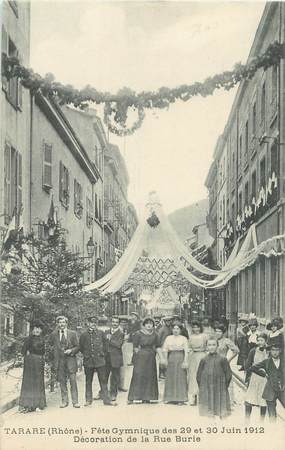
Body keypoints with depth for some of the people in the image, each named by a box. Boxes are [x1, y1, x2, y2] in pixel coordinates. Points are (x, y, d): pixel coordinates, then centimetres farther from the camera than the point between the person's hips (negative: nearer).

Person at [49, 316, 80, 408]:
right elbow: (50, 344, 7)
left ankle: (75, 401, -3)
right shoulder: (54, 334, 11)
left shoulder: (72, 333, 7)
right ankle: (64, 401, 10)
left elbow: (77, 347, 6)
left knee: (73, 380, -6)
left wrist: (71, 351, -10)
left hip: (70, 359, -1)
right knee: (62, 381, 3)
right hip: (59, 360, 1)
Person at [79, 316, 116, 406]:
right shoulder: (84, 335, 0)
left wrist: (101, 353, 9)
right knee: (88, 381, 10)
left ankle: (106, 399, 7)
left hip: (100, 360, 0)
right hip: (88, 361, 0)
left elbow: (105, 345, 11)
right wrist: (86, 355, 8)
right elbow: (81, 348, 11)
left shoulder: (101, 333, 1)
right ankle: (88, 400, 20)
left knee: (103, 380, 1)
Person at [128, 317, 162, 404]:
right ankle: (131, 398, -3)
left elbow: (157, 347, 9)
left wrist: (161, 358, 2)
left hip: (151, 358, 5)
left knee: (149, 377, 6)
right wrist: (139, 355, -8)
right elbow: (135, 347, -3)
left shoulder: (154, 334, 8)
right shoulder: (138, 334, -4)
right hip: (140, 358, -5)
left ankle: (146, 398, 13)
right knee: (138, 376, -6)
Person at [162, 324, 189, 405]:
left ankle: (180, 398, -1)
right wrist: (165, 359, -4)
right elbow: (165, 349, 7)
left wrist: (185, 361, -12)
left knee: (180, 378, -4)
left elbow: (186, 351, -3)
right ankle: (169, 397, 12)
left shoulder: (184, 338, 3)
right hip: (171, 358, 3)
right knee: (170, 378, 4)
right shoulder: (168, 338, 11)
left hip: (180, 358, -2)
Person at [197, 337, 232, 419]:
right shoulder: (204, 360, 4)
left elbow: (228, 373, 0)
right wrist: (201, 386, 2)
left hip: (220, 390, -1)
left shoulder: (222, 359, -2)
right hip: (206, 389, 2)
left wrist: (225, 385, -5)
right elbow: (199, 374, 10)